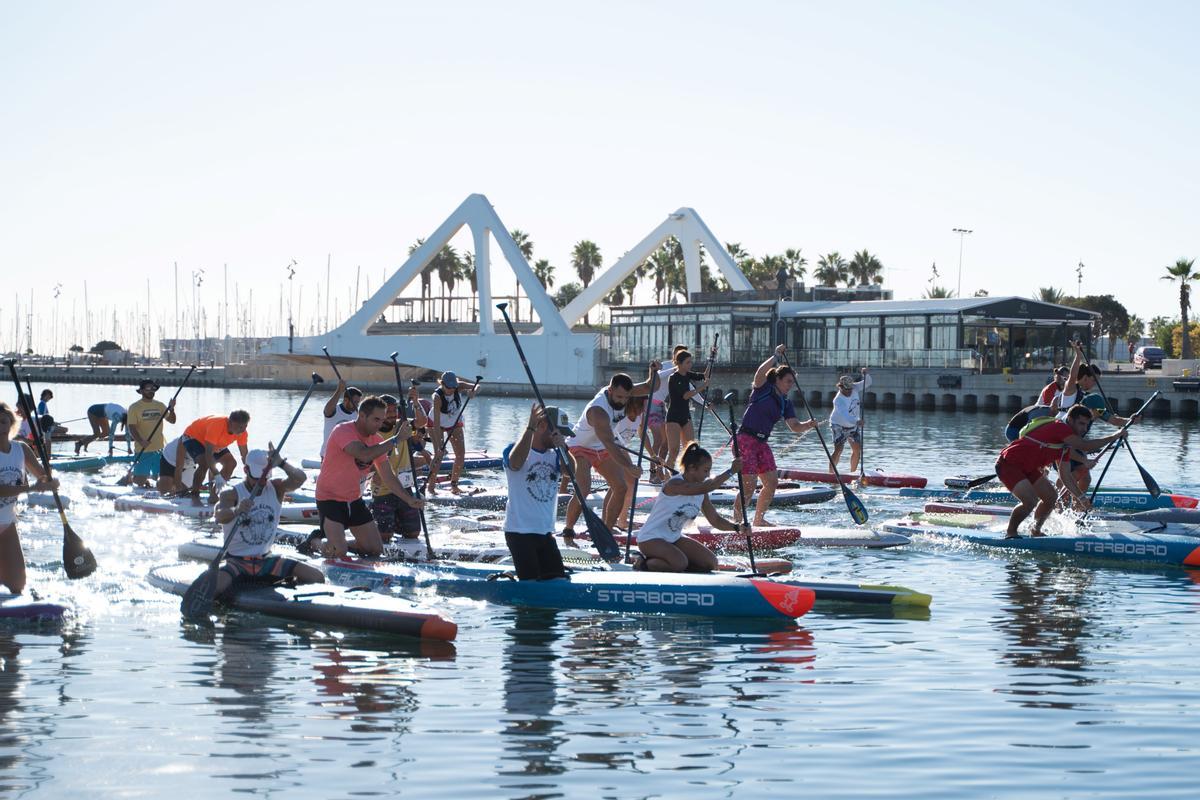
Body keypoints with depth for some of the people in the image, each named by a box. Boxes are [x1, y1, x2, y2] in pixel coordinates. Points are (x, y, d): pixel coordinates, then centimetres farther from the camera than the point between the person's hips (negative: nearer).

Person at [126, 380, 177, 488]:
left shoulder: (160, 405, 10)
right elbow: (132, 428, -10)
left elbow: (172, 421, 10)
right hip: (143, 450, -4)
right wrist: (141, 441, -25)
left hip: (160, 448, 4)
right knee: (139, 481, -6)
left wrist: (171, 409, -9)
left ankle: (147, 479, 33)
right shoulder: (134, 408, -3)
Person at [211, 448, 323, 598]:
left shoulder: (276, 489, 5)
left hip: (266, 560, 4)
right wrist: (237, 510, -52)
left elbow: (300, 479, -14)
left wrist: (281, 463, -30)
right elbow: (219, 516, -31)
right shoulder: (232, 494, -9)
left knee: (317, 577, -11)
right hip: (236, 562, -4)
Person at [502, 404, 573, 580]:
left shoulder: (555, 455, 10)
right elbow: (516, 463, -30)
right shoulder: (515, 449, -6)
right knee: (531, 585, -10)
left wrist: (563, 447, -23)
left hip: (546, 532, 6)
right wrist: (530, 427, -34)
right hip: (520, 532, -6)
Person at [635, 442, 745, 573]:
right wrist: (731, 471, -40)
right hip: (650, 538, -9)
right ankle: (643, 564, -5)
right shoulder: (674, 485, -25)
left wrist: (737, 527, -15)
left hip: (674, 538, 9)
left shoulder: (701, 493, 2)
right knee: (679, 563, -32)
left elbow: (715, 520, 3)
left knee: (711, 563, -2)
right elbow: (706, 488, -42)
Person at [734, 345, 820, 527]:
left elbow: (795, 427, 4)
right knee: (750, 485, -15)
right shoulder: (763, 389, -4)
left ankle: (759, 519, 21)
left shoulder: (785, 404, 14)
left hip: (762, 444, 8)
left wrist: (808, 425, -15)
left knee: (772, 483, 7)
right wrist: (776, 357, -23)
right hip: (745, 440, -8)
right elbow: (760, 373, -26)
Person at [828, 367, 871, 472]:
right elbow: (844, 415, -43)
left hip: (853, 425, 7)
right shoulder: (838, 400, -30)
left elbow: (867, 383, 1)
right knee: (838, 450, -19)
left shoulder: (854, 388, -9)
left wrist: (865, 374, -20)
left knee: (857, 450, 5)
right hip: (840, 426, -7)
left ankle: (853, 472, 18)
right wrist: (856, 422, -59)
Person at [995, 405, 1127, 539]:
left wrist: (1081, 498, 8)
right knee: (1030, 501, -23)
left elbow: (1065, 475, 13)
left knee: (1051, 497, 9)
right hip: (1008, 464, -10)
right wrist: (1114, 437, -19)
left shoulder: (1066, 444, 10)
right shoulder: (1060, 428, -19)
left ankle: (1036, 530, 26)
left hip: (1027, 468, 10)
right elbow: (1086, 446, -27)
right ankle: (1010, 533, -2)